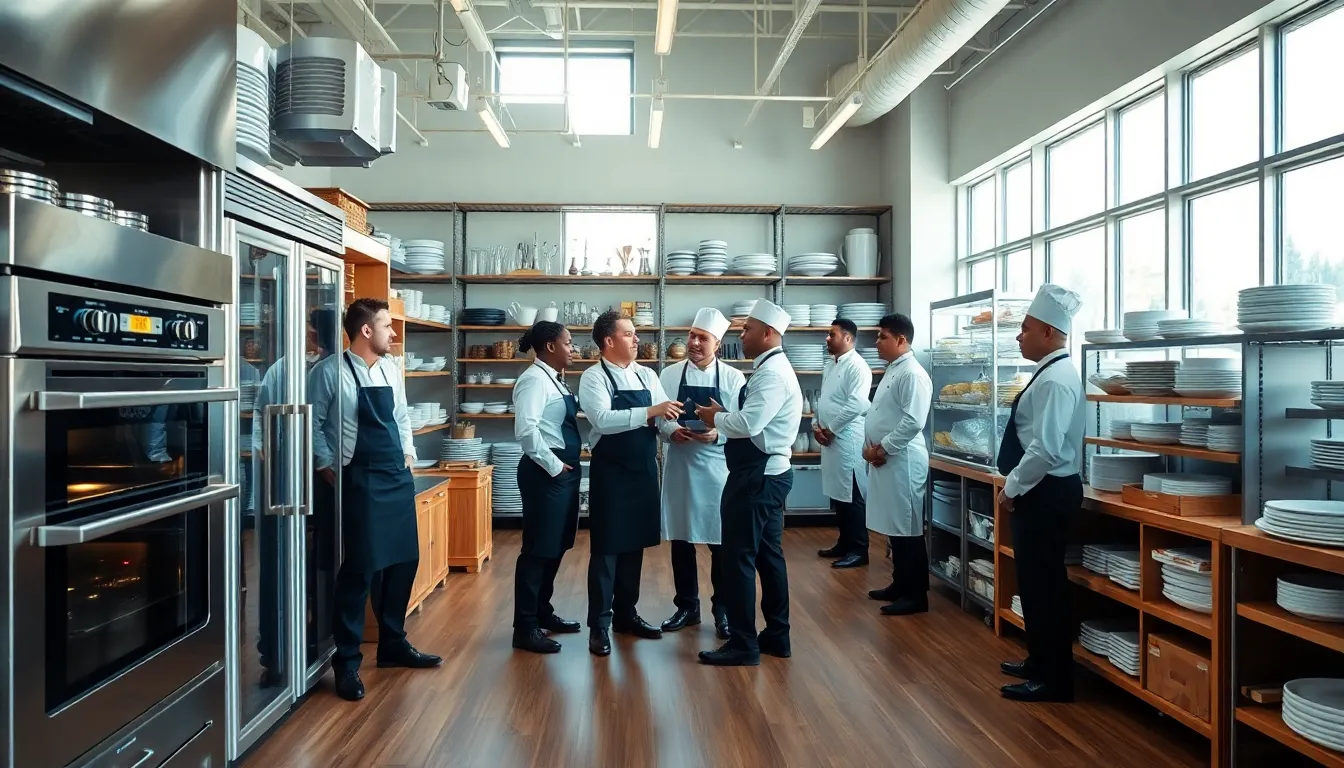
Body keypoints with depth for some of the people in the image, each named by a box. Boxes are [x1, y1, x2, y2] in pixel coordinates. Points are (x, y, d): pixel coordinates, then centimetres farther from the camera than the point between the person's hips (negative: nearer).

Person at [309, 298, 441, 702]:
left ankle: (393, 644, 28)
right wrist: (328, 467, -9)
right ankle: (346, 661, 10)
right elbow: (314, 423, -6)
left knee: (404, 560, 11)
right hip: (360, 480, -7)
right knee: (361, 567, -5)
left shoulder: (391, 369, 9)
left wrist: (408, 453, 9)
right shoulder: (330, 372, -10)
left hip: (398, 477, 7)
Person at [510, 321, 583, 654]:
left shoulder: (554, 379, 15)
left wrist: (568, 465, 10)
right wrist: (553, 465, -19)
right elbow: (526, 429, -26)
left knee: (556, 546, 17)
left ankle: (543, 612, 31)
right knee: (538, 549, -3)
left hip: (564, 471, 10)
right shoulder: (535, 379, -15)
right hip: (546, 473, -10)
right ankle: (525, 628, 6)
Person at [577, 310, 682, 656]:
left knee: (635, 544, 15)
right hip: (610, 472, -6)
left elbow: (662, 417, 3)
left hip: (644, 470, 6)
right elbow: (603, 420, -25)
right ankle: (599, 624, 13)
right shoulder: (594, 378, -10)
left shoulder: (648, 376, 7)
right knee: (606, 548, 2)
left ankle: (625, 613, 30)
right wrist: (650, 412, -31)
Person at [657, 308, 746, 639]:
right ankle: (687, 606, 26)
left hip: (717, 468, -2)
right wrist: (671, 431, -17)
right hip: (679, 465, 2)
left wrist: (717, 434, -21)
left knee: (721, 542, 6)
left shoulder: (733, 378, -1)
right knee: (680, 540, 10)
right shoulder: (670, 374, 4)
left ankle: (722, 609, 22)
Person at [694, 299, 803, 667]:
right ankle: (777, 635, 26)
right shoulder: (772, 369, 15)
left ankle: (743, 645, 5)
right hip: (767, 473, 11)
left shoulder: (772, 374, -18)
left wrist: (715, 418, -12)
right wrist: (724, 417, 2)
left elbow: (748, 424, -28)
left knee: (739, 557, -4)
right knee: (768, 554, 16)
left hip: (758, 477, -11)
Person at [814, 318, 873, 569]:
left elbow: (856, 404, -21)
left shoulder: (857, 366, -12)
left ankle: (858, 551, 5)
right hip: (829, 439, 9)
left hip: (847, 439, -9)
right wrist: (816, 425, 3)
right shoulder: (831, 365, 16)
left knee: (851, 497, -3)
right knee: (837, 495, 14)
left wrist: (831, 429, -14)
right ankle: (844, 543, 25)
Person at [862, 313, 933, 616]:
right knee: (894, 528, 16)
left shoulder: (912, 374, -15)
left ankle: (916, 595, 7)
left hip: (902, 461, -9)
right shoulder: (891, 371, 16)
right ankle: (900, 584, 27)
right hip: (884, 461, 9)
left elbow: (913, 422, -23)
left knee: (908, 530, -1)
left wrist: (883, 448, -15)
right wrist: (869, 446, 4)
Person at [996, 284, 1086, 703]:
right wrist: (1016, 484, 16)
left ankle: (1054, 679, 10)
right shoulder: (1051, 373, 13)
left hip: (1045, 493, -10)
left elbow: (1045, 448, -27)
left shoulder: (1055, 379, -20)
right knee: (1035, 581, 19)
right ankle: (1040, 661, 32)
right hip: (1039, 491, 10)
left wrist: (1011, 488, -17)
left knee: (1044, 585, -1)